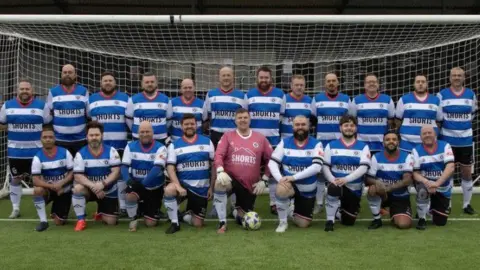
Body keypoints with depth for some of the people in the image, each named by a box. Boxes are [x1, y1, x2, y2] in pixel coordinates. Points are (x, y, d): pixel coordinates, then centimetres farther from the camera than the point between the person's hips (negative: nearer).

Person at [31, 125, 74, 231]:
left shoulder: (65, 153, -11)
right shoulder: (38, 157, -13)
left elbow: (72, 173, -8)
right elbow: (36, 180, -18)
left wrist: (61, 183, -25)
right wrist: (52, 186, -33)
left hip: (64, 190, 0)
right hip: (48, 189, 0)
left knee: (59, 222, -2)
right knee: (37, 190, -35)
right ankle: (43, 221, -19)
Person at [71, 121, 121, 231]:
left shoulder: (111, 151, -10)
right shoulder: (81, 154, -10)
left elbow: (116, 172, -18)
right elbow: (78, 176, -18)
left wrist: (103, 184, -34)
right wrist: (93, 186, -35)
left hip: (108, 191, 1)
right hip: (90, 188, 0)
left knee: (111, 222, -3)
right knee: (77, 188, -35)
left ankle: (101, 211, 35)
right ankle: (81, 220, -17)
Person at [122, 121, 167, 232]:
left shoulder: (160, 148, -10)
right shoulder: (131, 146, -1)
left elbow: (158, 168, -23)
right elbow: (124, 166, -6)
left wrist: (143, 183, -36)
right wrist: (128, 179, -29)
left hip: (154, 187, -1)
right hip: (136, 183, 1)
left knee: (150, 223, -1)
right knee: (130, 196, -34)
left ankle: (145, 209, 36)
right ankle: (133, 219, -4)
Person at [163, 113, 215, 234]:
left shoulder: (207, 142, 2)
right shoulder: (174, 145, -1)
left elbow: (214, 165, 4)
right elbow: (170, 168, -9)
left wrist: (211, 187, -1)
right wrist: (178, 186, -25)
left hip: (202, 188, 1)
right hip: (183, 184, -1)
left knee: (198, 224, 3)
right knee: (169, 190, -36)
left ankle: (187, 214, 39)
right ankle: (175, 223, -15)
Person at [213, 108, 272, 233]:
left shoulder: (260, 138, 4)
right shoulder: (228, 136, 1)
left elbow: (270, 159, 7)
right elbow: (219, 155, -9)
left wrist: (264, 180, 1)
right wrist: (220, 171, -28)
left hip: (251, 185, 2)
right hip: (231, 179, -2)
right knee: (219, 184, -39)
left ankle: (237, 209, 45)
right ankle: (223, 223, -22)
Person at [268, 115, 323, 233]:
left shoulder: (316, 144, -9)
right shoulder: (285, 142, -4)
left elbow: (317, 167, -22)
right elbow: (272, 163, -8)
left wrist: (294, 177, -29)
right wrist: (280, 178, -27)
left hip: (307, 190, 0)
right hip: (289, 183, 0)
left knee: (303, 224, 4)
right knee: (281, 190, -37)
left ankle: (295, 209, 41)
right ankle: (283, 222, -12)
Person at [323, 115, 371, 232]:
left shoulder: (363, 147, 2)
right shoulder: (331, 145, 5)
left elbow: (364, 167, -12)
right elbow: (325, 166, -1)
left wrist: (346, 179, -25)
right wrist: (333, 180, -22)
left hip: (354, 188, 1)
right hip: (337, 184, -1)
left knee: (348, 222, 5)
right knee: (333, 187, -39)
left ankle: (343, 209, 43)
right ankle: (330, 220, -19)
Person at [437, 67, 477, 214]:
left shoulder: (471, 94, 4)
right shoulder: (442, 95, -3)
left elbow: (472, 114, 15)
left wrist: (463, 124, 4)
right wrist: (448, 125, -2)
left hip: (466, 140, 2)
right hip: (447, 140, -2)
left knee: (466, 173, 7)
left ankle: (467, 204, 20)